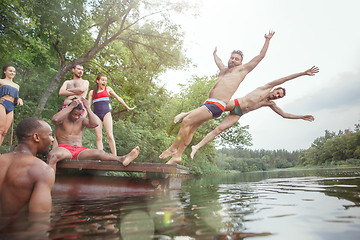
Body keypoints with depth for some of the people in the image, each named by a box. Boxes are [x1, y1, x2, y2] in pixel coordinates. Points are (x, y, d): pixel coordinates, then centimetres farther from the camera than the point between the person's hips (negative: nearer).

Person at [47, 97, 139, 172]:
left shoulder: (81, 120, 15)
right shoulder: (62, 119, 6)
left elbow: (94, 124, -5)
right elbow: (55, 119, -21)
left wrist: (87, 107, -5)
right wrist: (71, 106, -16)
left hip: (79, 150, 2)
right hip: (64, 148, -2)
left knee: (98, 153, -27)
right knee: (53, 155, -39)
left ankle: (121, 159, -51)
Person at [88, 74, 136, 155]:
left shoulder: (108, 89, 16)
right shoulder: (92, 92, 17)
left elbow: (118, 98, 20)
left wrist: (128, 107, 22)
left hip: (106, 113, -1)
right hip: (96, 114, 1)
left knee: (110, 136, -14)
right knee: (98, 137, -6)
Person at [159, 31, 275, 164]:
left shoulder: (242, 69, 10)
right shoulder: (224, 69, 29)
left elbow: (260, 56, 13)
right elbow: (217, 60, 51)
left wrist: (267, 40, 17)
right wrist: (215, 53, 66)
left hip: (217, 105, -8)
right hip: (208, 103, 8)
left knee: (187, 121, -18)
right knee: (190, 128, 3)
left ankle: (173, 148, -7)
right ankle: (177, 155, 10)